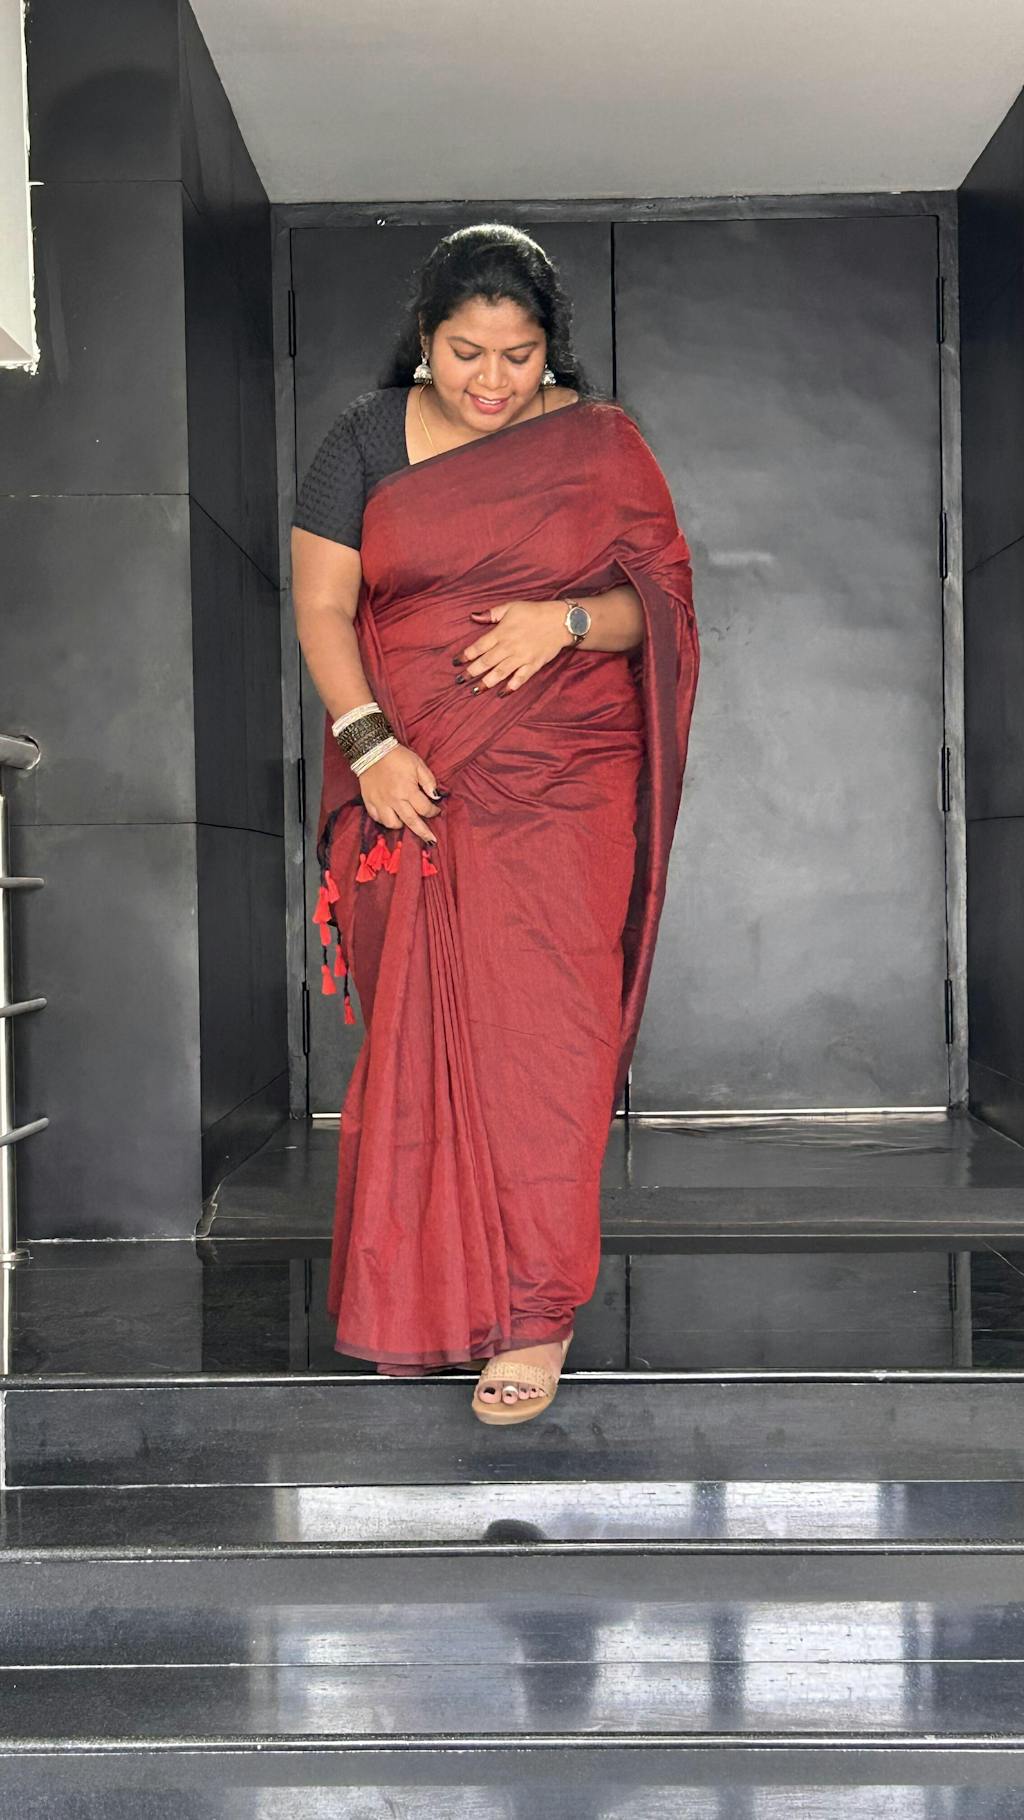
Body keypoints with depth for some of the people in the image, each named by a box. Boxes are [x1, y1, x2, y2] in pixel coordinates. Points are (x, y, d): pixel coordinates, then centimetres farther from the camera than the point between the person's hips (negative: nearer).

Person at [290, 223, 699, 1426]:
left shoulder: (599, 442, 4)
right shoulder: (367, 438, 5)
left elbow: (660, 598, 4)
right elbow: (321, 609, 1)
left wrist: (568, 619, -17)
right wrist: (369, 746, -13)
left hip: (561, 789, -1)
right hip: (411, 786, 1)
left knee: (539, 1035, -6)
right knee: (415, 1036, 4)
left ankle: (535, 1309, 5)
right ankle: (422, 1299, 21)